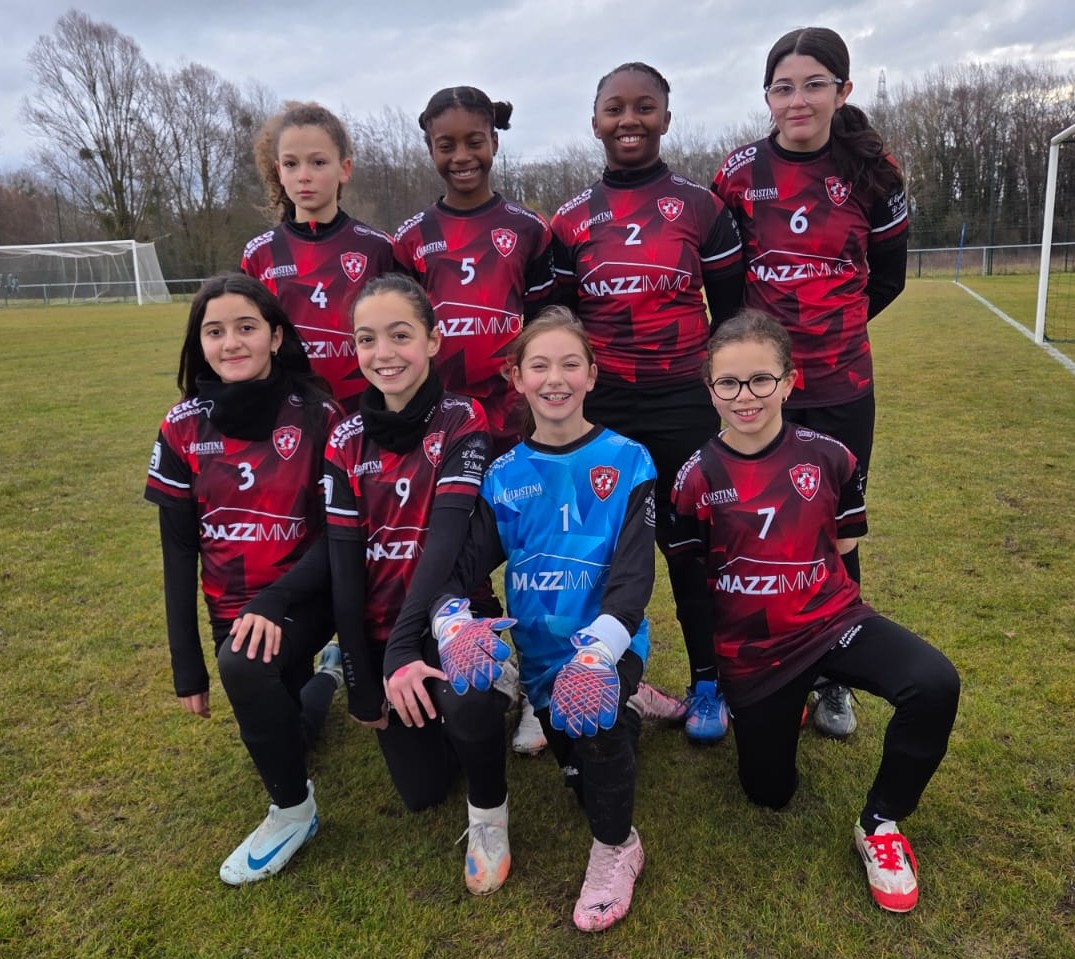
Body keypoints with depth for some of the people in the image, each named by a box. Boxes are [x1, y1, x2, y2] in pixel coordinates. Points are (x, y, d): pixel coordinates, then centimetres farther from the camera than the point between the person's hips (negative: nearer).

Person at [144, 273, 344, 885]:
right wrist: (188, 667, -1)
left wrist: (277, 609, -23)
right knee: (282, 733, 16)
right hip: (232, 606, 4)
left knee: (244, 668, -34)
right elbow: (179, 551, -1)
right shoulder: (184, 429, -5)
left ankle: (294, 810, -7)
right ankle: (324, 672, 50)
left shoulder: (318, 417, -14)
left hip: (306, 595, -4)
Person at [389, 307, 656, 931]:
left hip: (610, 644, -3)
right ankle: (626, 712, 40)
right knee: (580, 773, 6)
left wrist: (599, 651, -33)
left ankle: (617, 847, -2)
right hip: (540, 649, 3)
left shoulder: (626, 462, -7)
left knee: (594, 708, -30)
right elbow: (463, 566, -7)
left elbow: (634, 573, -15)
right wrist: (407, 653, -25)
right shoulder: (505, 475, 0)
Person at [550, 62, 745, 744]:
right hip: (601, 407, 2)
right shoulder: (571, 220, 6)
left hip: (686, 405, -1)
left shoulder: (701, 207, 2)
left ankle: (708, 684, 23)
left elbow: (732, 311, 6)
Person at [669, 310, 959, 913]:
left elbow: (844, 544, 5)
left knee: (935, 684, -29)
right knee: (769, 793, 10)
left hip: (832, 618, 0)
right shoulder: (698, 478, -11)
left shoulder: (827, 456, -8)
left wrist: (794, 579, 0)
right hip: (753, 647, 0)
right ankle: (780, 706, 43)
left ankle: (881, 824, -4)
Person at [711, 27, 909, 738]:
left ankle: (835, 680, 28)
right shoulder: (741, 172, -1)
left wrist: (832, 326, 8)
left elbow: (888, 273, 11)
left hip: (840, 386, 1)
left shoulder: (872, 171, 1)